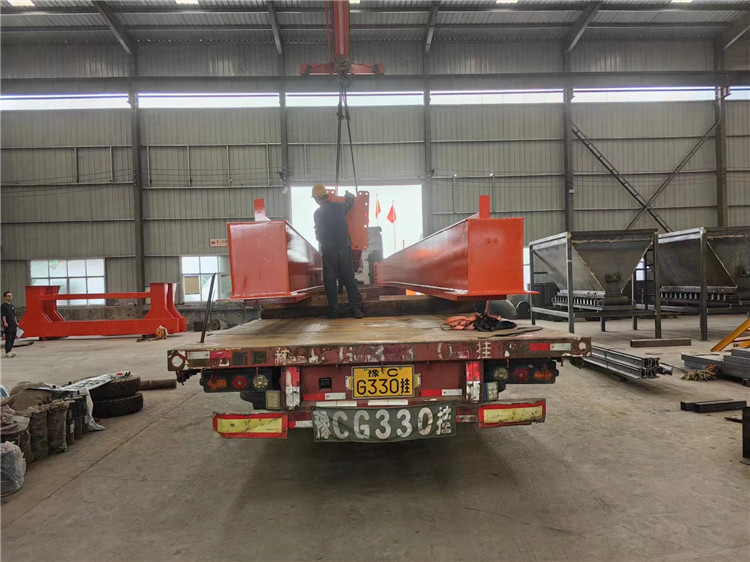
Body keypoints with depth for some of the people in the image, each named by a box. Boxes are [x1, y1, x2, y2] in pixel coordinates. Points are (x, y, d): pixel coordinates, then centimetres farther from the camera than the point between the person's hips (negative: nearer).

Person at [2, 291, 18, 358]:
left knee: (13, 338, 11)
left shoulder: (12, 306, 19)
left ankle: (10, 351, 18)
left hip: (13, 325, 8)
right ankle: (8, 352, -7)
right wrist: (5, 322, -25)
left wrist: (16, 322, 22)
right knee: (8, 339, -9)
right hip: (8, 326, -8)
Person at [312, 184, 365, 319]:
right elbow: (350, 201, 24)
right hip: (344, 247, 2)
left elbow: (318, 235, 2)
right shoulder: (340, 206, 2)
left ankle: (333, 310, 8)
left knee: (330, 281, 7)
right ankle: (356, 308, -1)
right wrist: (348, 194, 47)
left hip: (328, 251, -2)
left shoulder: (317, 213, -6)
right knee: (349, 279, 4)